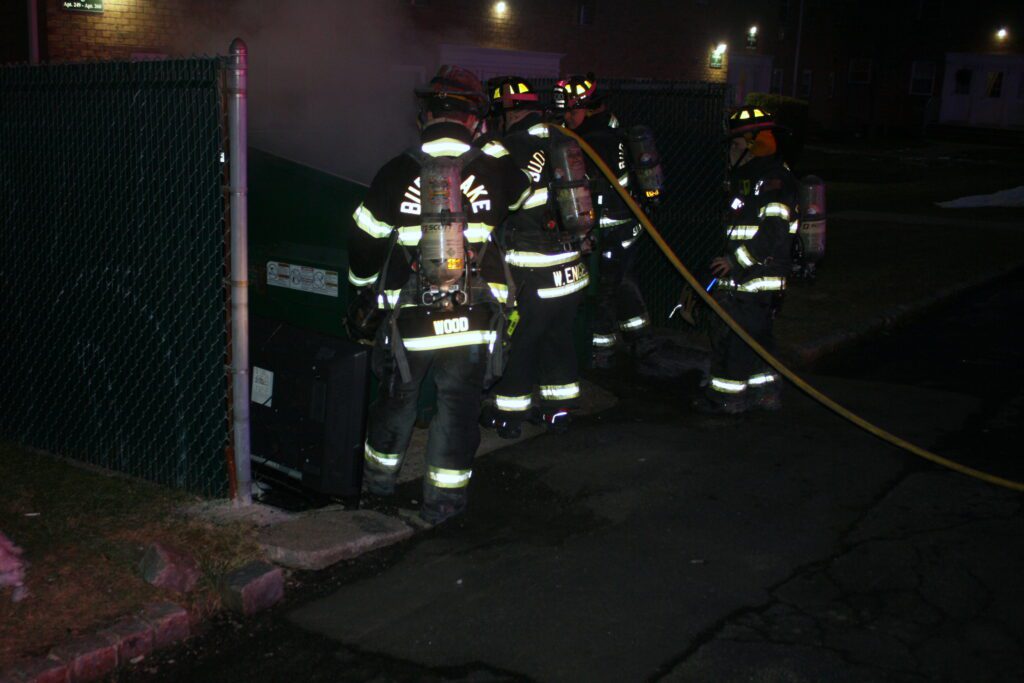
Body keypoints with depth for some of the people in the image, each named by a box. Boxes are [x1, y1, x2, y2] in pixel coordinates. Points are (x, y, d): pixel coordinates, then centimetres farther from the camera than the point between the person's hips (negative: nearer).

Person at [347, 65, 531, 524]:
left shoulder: (395, 174, -4)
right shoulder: (493, 171, -4)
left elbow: (365, 243, 4)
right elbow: (533, 193, 18)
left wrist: (363, 281, 24)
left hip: (409, 318, 1)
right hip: (473, 321, -1)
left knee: (397, 397, 19)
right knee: (459, 405, 11)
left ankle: (380, 476, 39)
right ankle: (443, 498, 18)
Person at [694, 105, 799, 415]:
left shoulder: (773, 179, -16)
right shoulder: (749, 176, 17)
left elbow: (774, 232, -24)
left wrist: (735, 261, -20)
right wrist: (731, 261, 22)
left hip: (755, 279, -10)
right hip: (743, 276, 10)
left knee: (732, 334, -5)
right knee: (754, 335, 16)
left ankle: (726, 395, 4)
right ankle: (765, 392, 26)